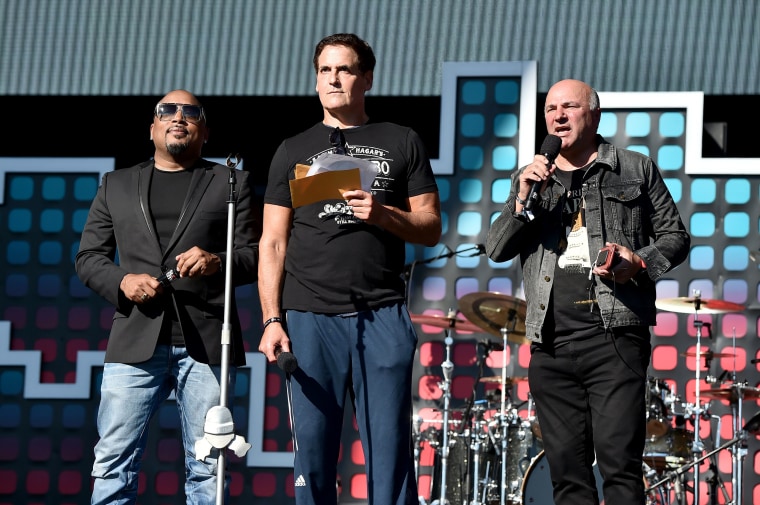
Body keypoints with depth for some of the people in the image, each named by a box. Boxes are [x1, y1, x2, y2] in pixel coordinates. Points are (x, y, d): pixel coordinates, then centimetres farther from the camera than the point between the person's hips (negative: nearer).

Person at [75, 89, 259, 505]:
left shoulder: (230, 183, 13)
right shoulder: (116, 185, 19)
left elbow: (256, 255, 7)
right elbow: (88, 257, 16)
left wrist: (219, 263, -14)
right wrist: (122, 282, -5)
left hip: (207, 342, -1)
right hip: (136, 341, 1)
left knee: (206, 468, -1)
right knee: (113, 462, -5)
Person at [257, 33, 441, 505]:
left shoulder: (402, 143, 12)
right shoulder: (294, 151, 14)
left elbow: (431, 228, 9)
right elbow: (273, 244, 10)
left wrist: (382, 214, -11)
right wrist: (272, 319, -2)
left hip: (383, 315, -1)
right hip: (311, 318, 1)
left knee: (391, 449, -4)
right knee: (313, 453, 0)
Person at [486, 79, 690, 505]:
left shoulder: (636, 171, 10)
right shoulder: (531, 180, 19)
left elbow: (675, 237, 11)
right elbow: (497, 249, 10)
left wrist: (640, 262, -10)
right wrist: (522, 200, -7)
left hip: (614, 337, -4)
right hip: (551, 345, 4)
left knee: (619, 462, -13)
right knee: (567, 469, 5)